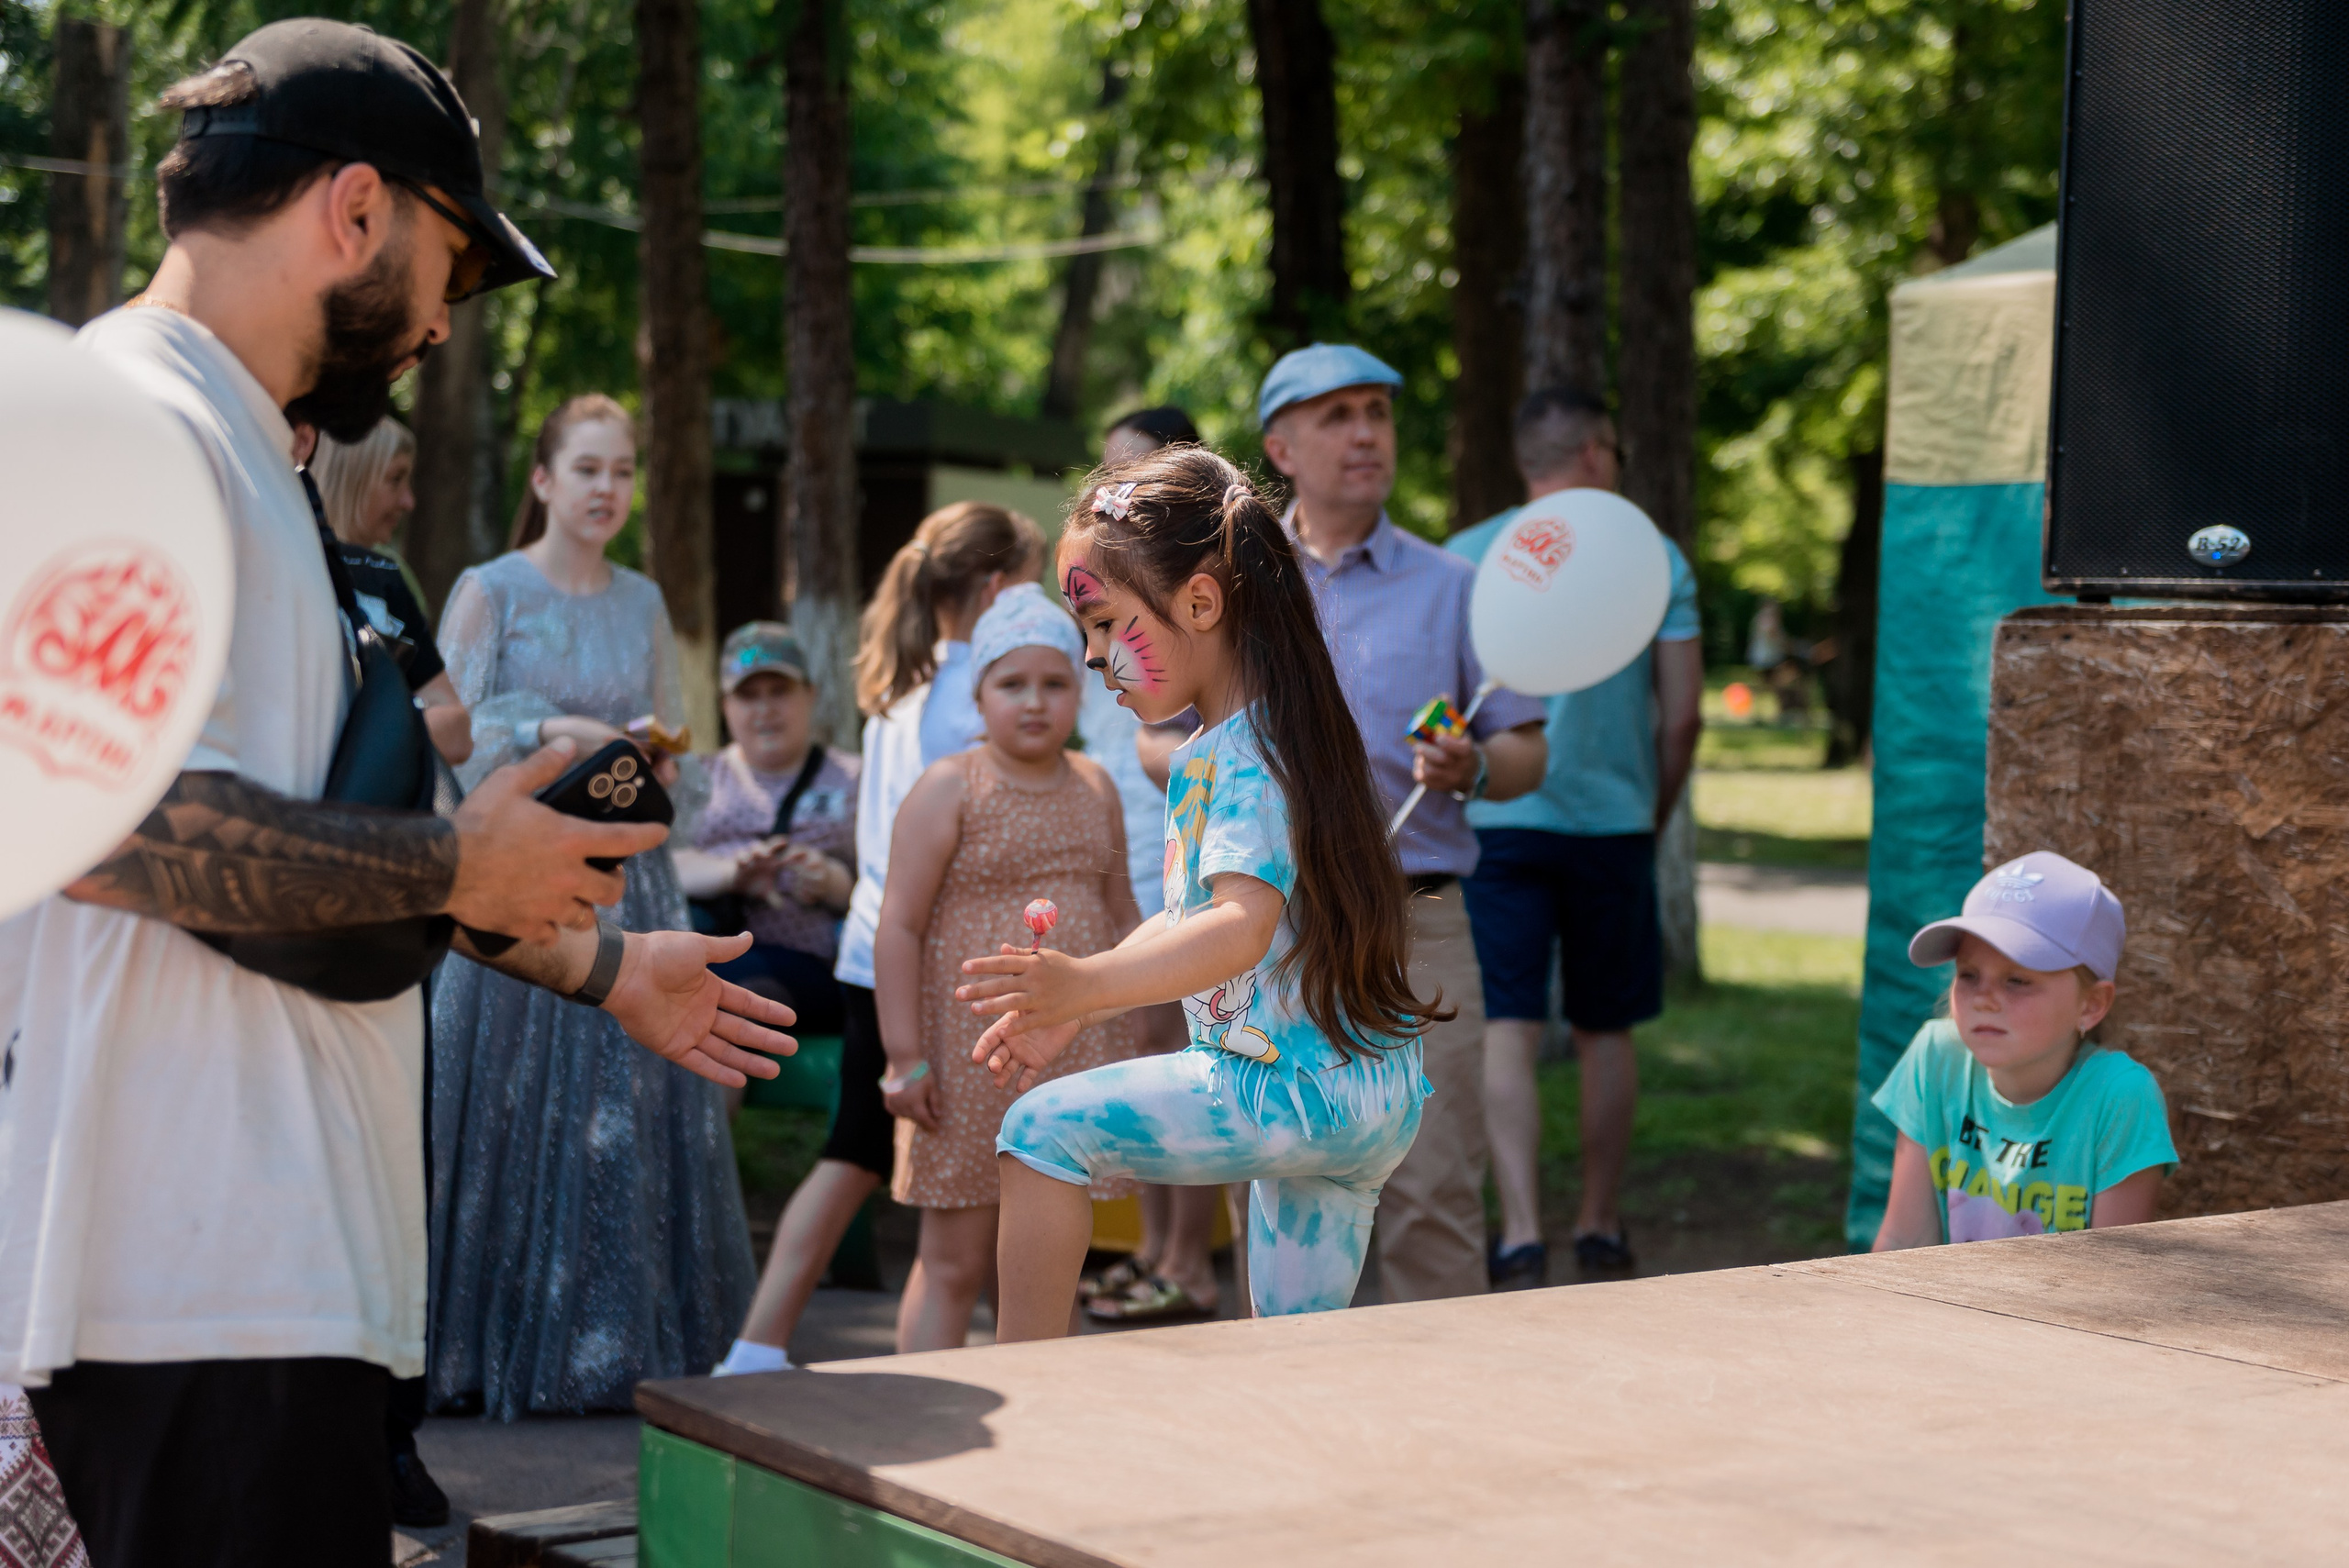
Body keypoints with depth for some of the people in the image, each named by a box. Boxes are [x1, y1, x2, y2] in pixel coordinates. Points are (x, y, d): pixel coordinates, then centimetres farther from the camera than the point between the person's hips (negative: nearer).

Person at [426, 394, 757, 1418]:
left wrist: (659, 765, -3)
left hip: (627, 879, 4)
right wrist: (548, 734, -17)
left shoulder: (642, 603, 14)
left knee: (631, 1113, 0)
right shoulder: (489, 592, 1)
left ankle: (619, 1349, 6)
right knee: (511, 1109, -6)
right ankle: (493, 1349, 2)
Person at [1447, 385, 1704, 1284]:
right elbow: (1683, 714, 1)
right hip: (1613, 823, 1)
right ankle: (1601, 1226, 24)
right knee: (1605, 1032, 14)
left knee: (1506, 1033, -4)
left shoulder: (1466, 557, 1)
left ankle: (1521, 1232, -17)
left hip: (1497, 822, -1)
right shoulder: (1652, 559, 2)